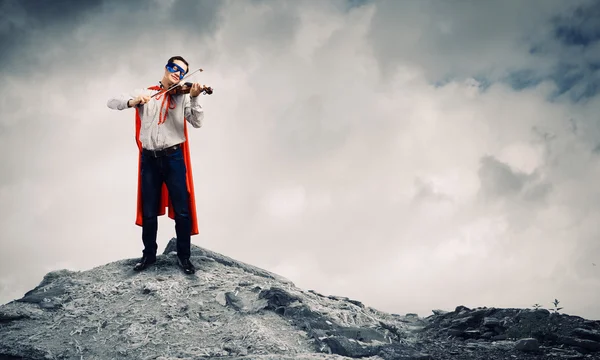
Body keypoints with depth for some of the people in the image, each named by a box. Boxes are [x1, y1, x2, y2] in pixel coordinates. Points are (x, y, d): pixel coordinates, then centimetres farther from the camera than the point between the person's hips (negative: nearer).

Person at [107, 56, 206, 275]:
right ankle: (149, 254, 25)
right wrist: (132, 101, -22)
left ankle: (184, 256, 13)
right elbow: (112, 103, -2)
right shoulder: (143, 92, 7)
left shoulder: (183, 96, 6)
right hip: (149, 159, 1)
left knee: (182, 211, 0)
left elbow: (197, 122, -6)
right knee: (149, 211, 9)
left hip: (174, 157, -1)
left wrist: (194, 99, -22)